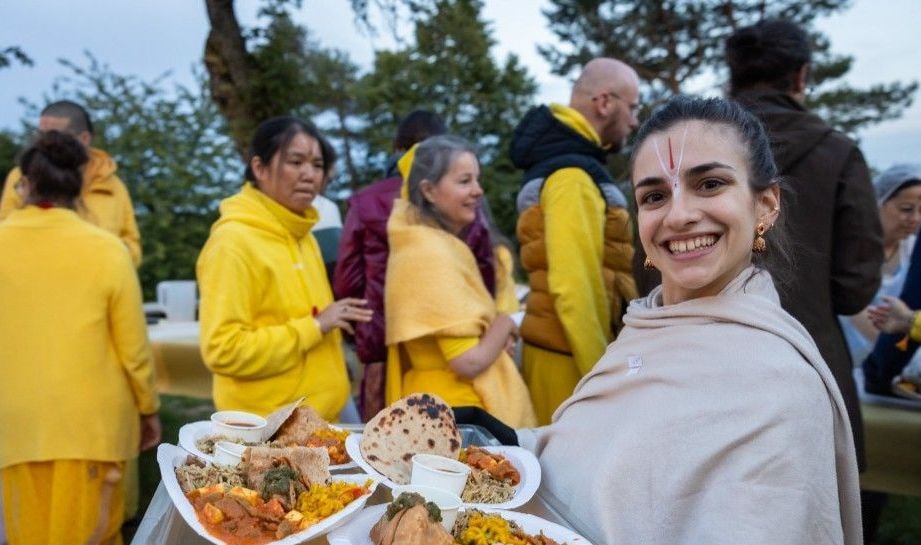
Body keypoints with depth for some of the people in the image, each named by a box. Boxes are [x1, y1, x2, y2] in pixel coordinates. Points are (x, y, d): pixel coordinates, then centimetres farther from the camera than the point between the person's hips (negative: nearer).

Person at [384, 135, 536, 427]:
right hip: (457, 413, -9)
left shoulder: (438, 246, 9)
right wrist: (504, 324, -6)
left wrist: (497, 332, -1)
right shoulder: (433, 254, -20)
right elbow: (469, 362, -23)